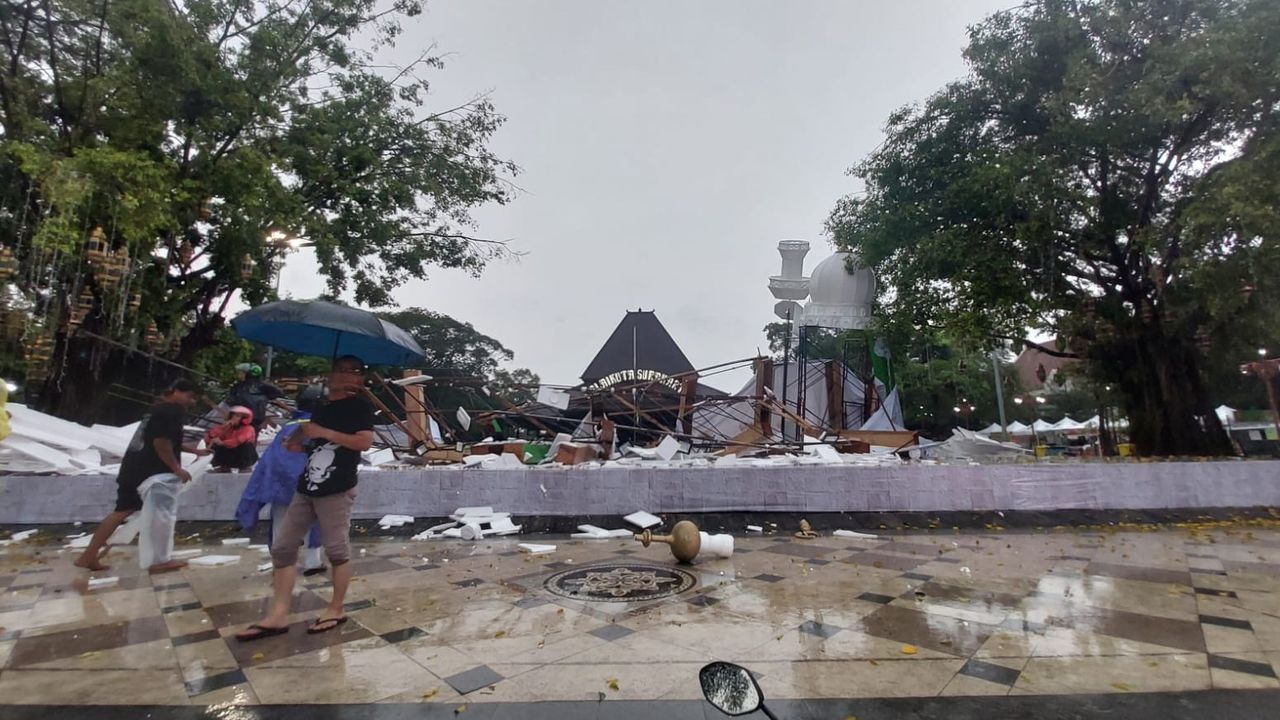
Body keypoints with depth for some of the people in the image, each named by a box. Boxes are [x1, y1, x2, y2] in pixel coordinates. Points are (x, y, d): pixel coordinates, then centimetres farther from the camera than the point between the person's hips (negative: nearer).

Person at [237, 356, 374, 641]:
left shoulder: (359, 407, -5)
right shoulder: (322, 408, 19)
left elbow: (365, 442, -20)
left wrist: (323, 432, -17)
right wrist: (298, 438, 12)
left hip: (337, 491, -8)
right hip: (306, 488, 8)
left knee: (337, 550, 0)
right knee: (282, 547, 7)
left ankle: (336, 610, 14)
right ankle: (278, 616, 13)